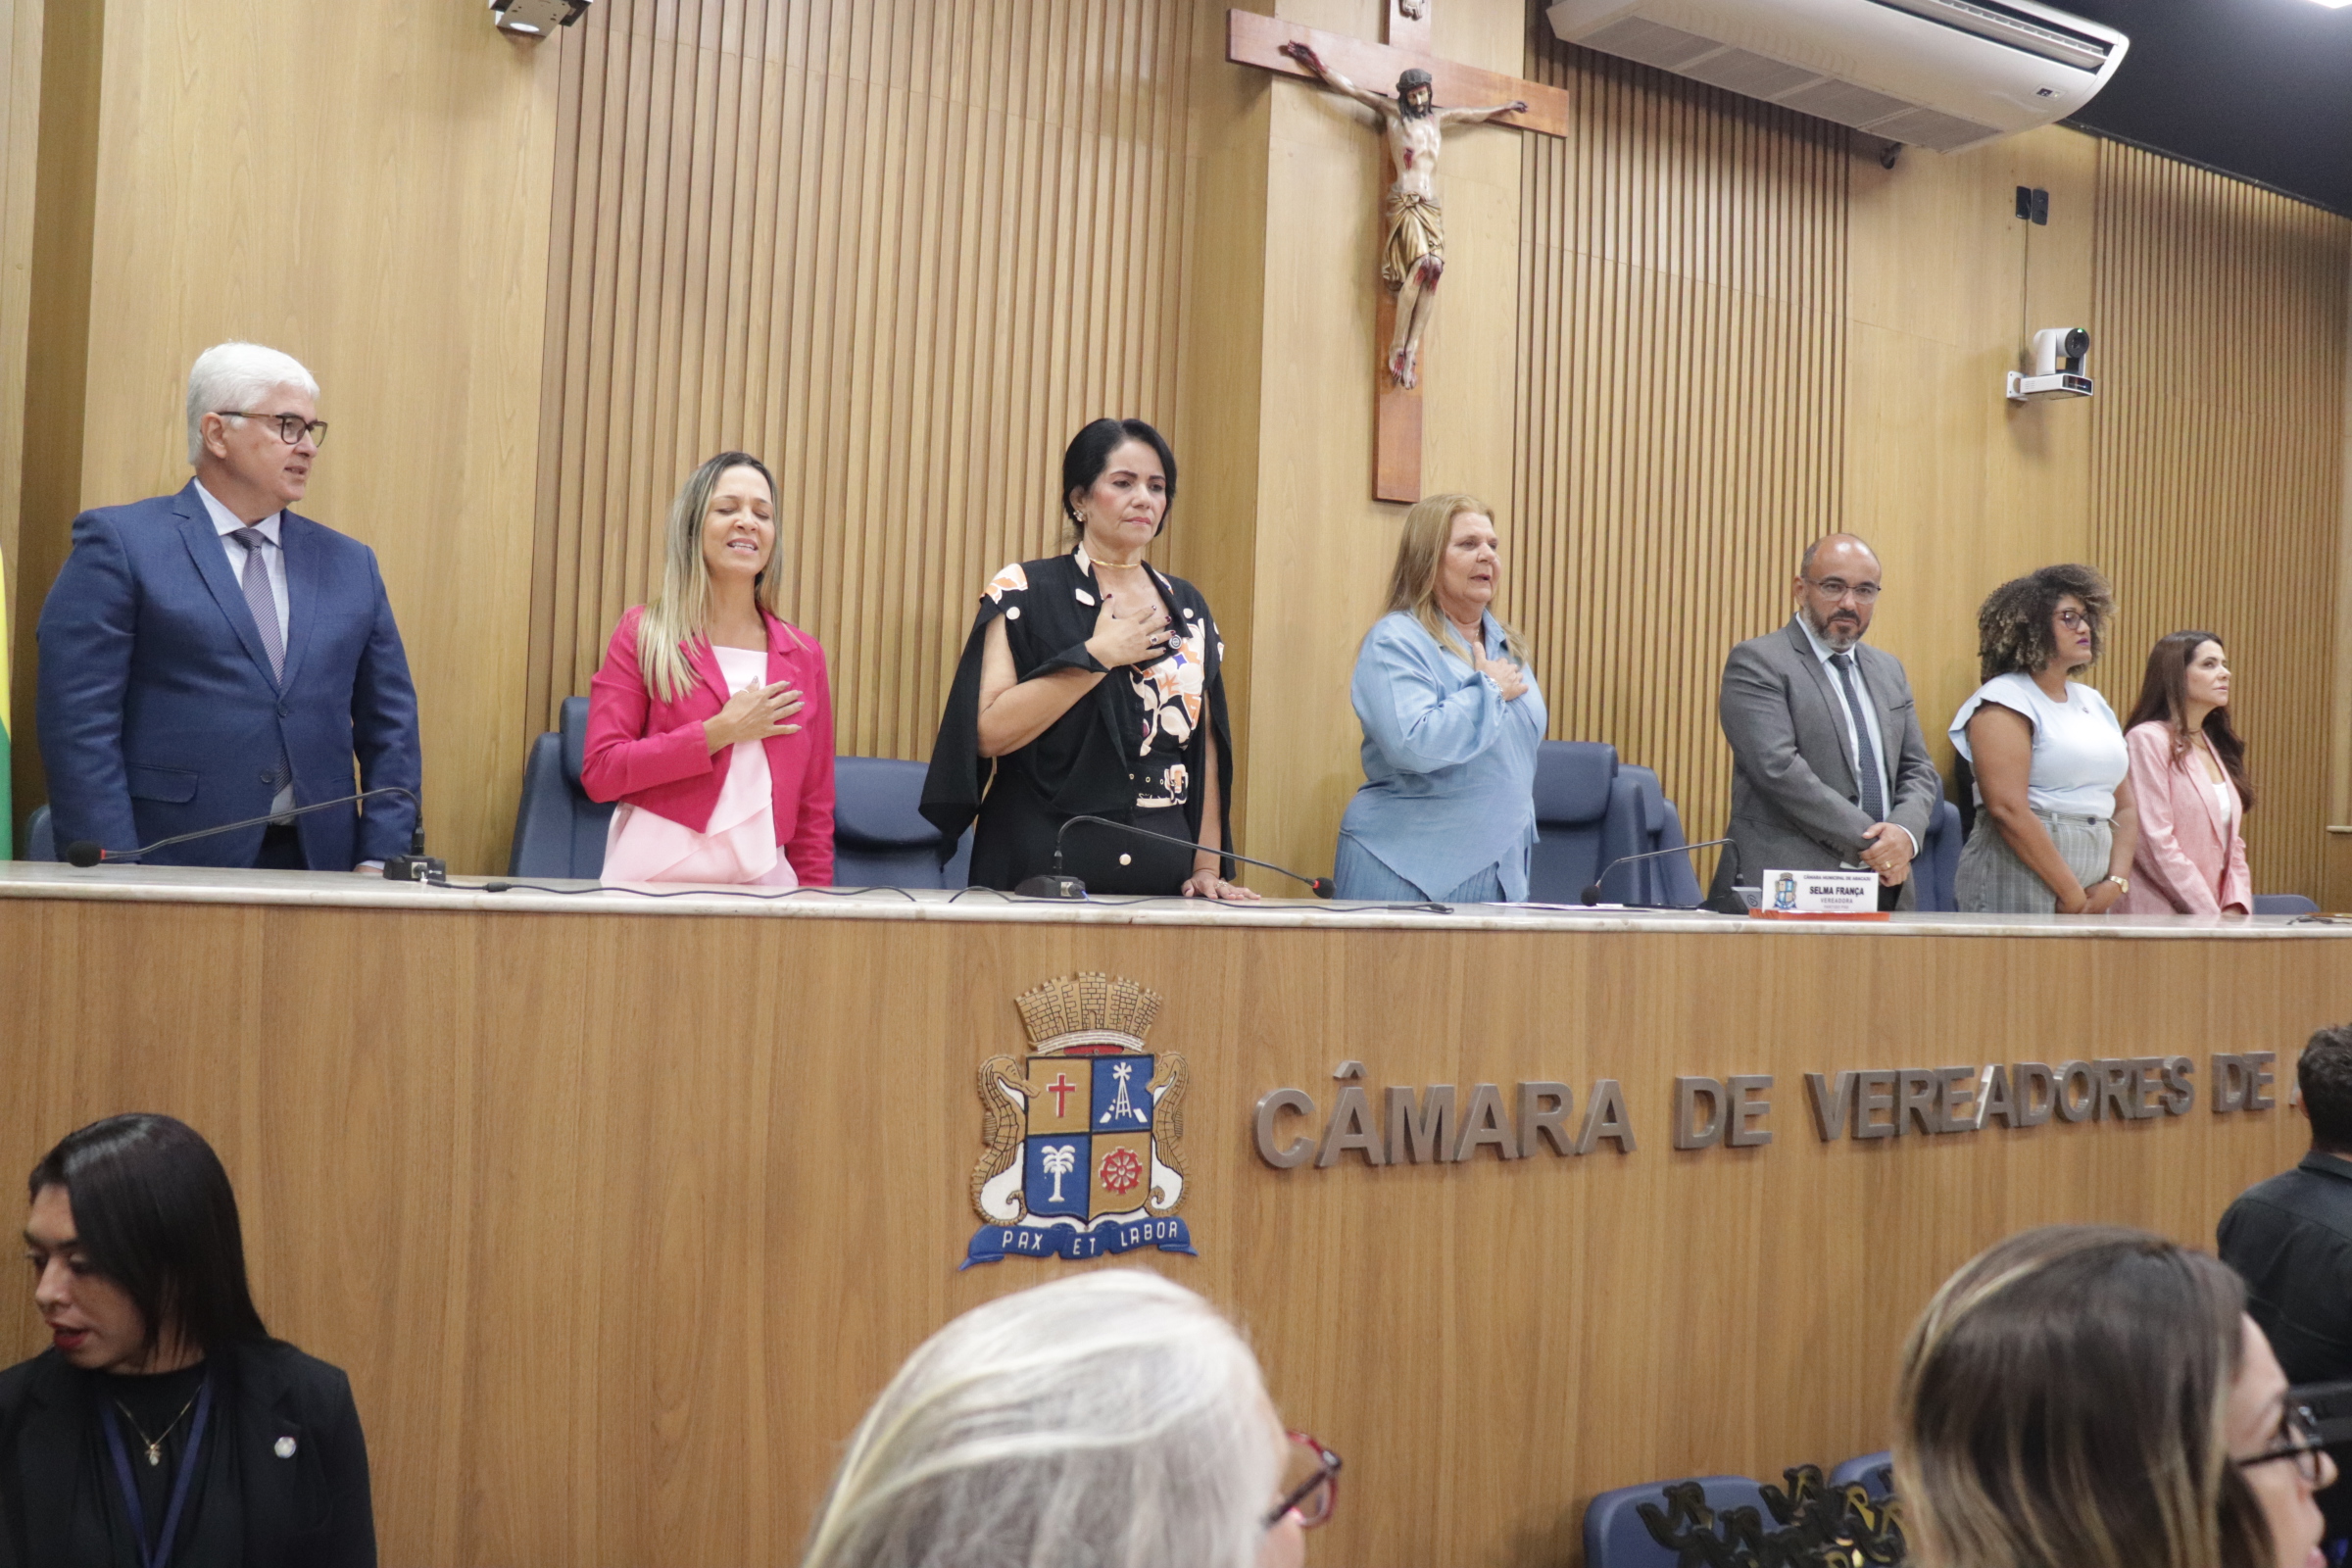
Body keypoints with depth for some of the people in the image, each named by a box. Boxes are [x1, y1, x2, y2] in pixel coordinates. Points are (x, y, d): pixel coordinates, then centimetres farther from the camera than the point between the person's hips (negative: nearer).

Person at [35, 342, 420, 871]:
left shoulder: (350, 564, 14)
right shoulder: (119, 542, 1)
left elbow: (391, 729, 13)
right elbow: (78, 723, -6)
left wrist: (379, 862, 1)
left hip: (315, 867, 4)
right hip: (171, 867, -3)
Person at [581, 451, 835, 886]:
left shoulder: (803, 655, 9)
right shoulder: (644, 634, 3)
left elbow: (814, 811, 11)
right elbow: (599, 773, -5)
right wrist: (721, 731, -9)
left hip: (761, 883, 2)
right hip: (654, 878, -2)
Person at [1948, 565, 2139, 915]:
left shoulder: (2094, 703, 17)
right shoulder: (2004, 701, -6)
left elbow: (2125, 807, 15)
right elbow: (2007, 809, -17)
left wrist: (2115, 884, -1)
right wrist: (2072, 896, -15)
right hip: (2019, 890, -7)